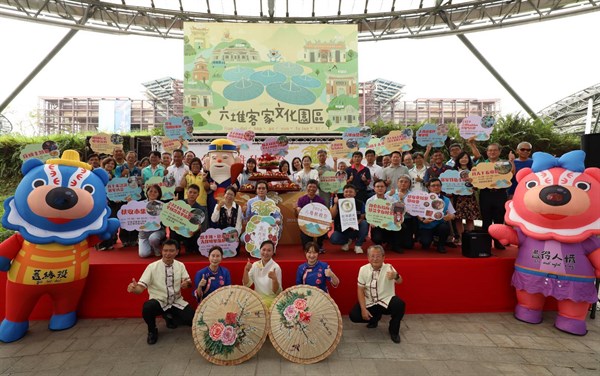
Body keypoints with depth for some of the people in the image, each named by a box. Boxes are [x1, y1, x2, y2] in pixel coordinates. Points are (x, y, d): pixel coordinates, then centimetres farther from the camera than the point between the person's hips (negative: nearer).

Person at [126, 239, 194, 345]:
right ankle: (152, 331, -2)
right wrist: (134, 288, -41)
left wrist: (187, 283, -23)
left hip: (177, 302, 3)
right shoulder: (152, 267, -12)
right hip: (159, 302, -3)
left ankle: (170, 317, 19)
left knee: (193, 319, -16)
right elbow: (141, 287, -16)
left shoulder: (180, 265, -2)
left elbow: (188, 282, 3)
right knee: (147, 308, -37)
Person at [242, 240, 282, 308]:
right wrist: (246, 270, -14)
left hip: (270, 299, -4)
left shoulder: (275, 267, -12)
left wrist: (274, 279, -30)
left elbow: (277, 292, -12)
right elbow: (246, 284, -1)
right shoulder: (255, 264, 3)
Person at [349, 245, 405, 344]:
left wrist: (396, 276, -60)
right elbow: (360, 290, -4)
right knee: (354, 315, -16)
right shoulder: (363, 269, -8)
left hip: (386, 301, -2)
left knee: (400, 305, -31)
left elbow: (399, 281, -34)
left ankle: (393, 330, 0)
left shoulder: (388, 268, -15)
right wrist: (363, 309, -13)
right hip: (369, 302, 2)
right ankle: (375, 318, 18)